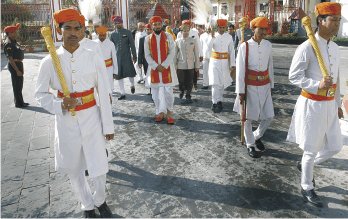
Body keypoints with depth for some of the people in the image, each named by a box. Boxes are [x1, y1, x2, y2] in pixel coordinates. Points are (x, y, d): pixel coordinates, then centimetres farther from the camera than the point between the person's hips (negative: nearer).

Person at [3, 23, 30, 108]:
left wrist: (24, 49, 5)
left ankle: (20, 101, 28)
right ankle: (18, 103, 6)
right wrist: (17, 70, -24)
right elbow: (10, 58, -22)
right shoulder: (9, 43, -17)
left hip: (19, 63, 10)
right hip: (14, 65, -10)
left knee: (19, 84, 17)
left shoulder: (14, 41, 13)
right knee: (16, 85, -2)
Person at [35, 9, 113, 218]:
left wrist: (108, 126, -1)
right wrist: (60, 104, -18)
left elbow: (104, 94, -2)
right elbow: (40, 94, 3)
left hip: (91, 118, -1)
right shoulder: (49, 61, -5)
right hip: (66, 121, 1)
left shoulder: (94, 59, -5)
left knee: (99, 168, 2)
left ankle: (100, 200, 36)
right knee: (74, 169, 14)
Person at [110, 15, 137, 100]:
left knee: (130, 73, -5)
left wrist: (134, 56, -1)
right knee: (119, 76, 3)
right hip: (117, 58, 2)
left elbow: (132, 45, 2)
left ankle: (132, 85, 28)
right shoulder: (113, 34, 8)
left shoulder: (127, 32, 2)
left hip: (127, 57, -2)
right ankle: (122, 93, 14)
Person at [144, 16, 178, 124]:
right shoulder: (148, 39, 6)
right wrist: (156, 66, -9)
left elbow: (172, 52, -2)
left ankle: (169, 114, 9)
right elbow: (147, 55, 3)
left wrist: (164, 65, -12)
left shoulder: (168, 36, 2)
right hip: (154, 68, 2)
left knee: (168, 92, -4)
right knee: (156, 93, 4)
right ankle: (160, 113, 17)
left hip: (167, 67, -1)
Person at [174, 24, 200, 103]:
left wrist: (197, 65, 4)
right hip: (180, 66, 0)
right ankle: (182, 92, 32)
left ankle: (188, 96, 17)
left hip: (190, 66, 1)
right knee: (181, 82, 3)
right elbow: (175, 53, 8)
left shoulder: (193, 41, 6)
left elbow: (196, 53, 7)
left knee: (190, 82, 2)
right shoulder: (177, 41, 4)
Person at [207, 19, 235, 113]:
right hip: (214, 61, -2)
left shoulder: (229, 37, 3)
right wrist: (212, 37, -32)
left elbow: (232, 51, 4)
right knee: (215, 83, -10)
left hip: (224, 62, 2)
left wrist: (233, 65, -1)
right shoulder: (212, 35, -1)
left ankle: (218, 101, 23)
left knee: (222, 83, 8)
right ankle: (215, 102, 0)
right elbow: (209, 48, -18)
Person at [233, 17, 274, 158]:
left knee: (269, 116, 6)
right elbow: (240, 70, -9)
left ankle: (257, 136, 33)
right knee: (248, 117, 5)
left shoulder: (268, 45, 4)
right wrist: (240, 91, -11)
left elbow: (270, 66, 12)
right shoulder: (245, 46, -9)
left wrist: (271, 85, 15)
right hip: (250, 87, -4)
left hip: (265, 86, 4)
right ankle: (250, 145, 24)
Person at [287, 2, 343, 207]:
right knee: (312, 150, 4)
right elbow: (294, 76, -15)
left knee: (335, 146, 12)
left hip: (329, 105, 7)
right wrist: (317, 85, -28)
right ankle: (307, 188, 25)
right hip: (312, 104, -7)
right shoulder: (306, 48, -14)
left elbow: (336, 78, 17)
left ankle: (305, 165, 38)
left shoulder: (335, 48, 10)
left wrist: (337, 104, 20)